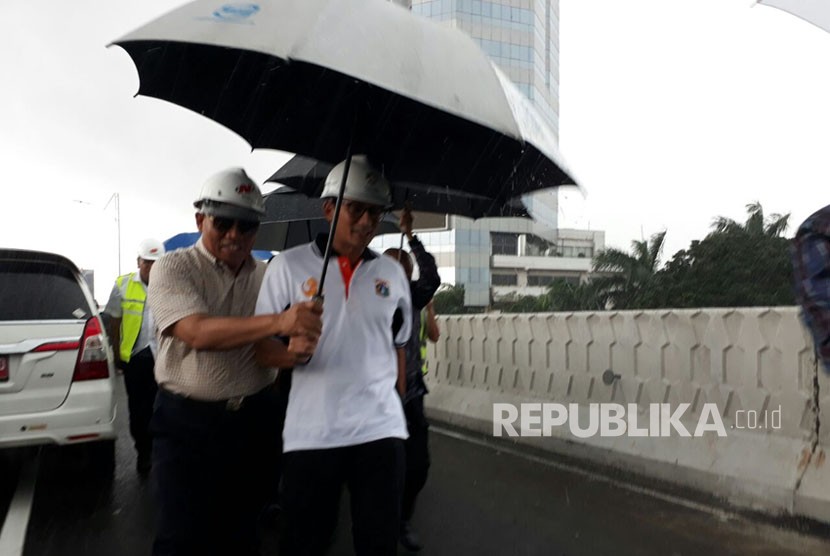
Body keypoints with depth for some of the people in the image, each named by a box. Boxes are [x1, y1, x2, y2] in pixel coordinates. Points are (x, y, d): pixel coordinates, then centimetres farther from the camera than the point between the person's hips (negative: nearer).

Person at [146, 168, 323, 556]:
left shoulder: (266, 276, 6)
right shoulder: (173, 268, -7)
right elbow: (198, 333, -25)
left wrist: (302, 338, -11)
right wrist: (278, 322, -38)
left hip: (254, 420, 4)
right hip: (188, 423, -3)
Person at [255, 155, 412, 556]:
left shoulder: (392, 272, 8)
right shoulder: (289, 265, -1)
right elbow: (262, 348, -2)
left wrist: (399, 407, 12)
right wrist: (292, 352, -22)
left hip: (380, 430, 2)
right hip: (310, 432, -2)